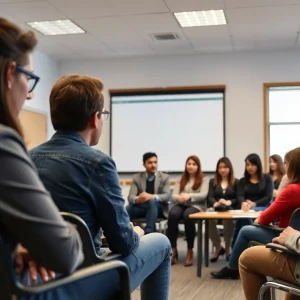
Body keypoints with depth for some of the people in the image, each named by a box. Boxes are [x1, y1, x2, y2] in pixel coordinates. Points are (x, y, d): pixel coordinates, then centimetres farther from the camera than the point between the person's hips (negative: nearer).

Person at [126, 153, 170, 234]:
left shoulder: (164, 177, 5)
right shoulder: (136, 177, 7)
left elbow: (167, 196, -10)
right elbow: (130, 197, -6)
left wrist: (152, 197, -32)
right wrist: (137, 199, -33)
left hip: (158, 208, -1)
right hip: (141, 207, 1)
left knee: (152, 201, -38)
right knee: (127, 209, -33)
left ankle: (148, 232, -48)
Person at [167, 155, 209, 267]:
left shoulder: (204, 179, 9)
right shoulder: (181, 179, 19)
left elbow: (203, 195, -7)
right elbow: (174, 195, 6)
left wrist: (189, 196, -25)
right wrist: (180, 197, -20)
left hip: (196, 205, -3)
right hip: (181, 204, 3)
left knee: (188, 215, -38)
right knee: (172, 214, -33)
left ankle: (190, 251, -27)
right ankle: (173, 250, -29)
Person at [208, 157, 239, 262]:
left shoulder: (236, 182, 16)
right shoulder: (212, 181, 20)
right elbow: (210, 197, 4)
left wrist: (228, 202, -19)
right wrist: (215, 203, -21)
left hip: (230, 210, -1)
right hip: (216, 210, 1)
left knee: (228, 220, -40)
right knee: (210, 220, -36)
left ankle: (227, 248, -15)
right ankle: (217, 247, -11)